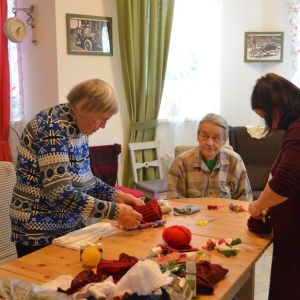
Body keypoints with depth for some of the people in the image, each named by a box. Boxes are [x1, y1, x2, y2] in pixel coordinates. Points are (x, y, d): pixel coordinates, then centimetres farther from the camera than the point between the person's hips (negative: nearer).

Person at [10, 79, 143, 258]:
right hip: (41, 233, -8)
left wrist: (116, 195, -3)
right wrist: (115, 211, -27)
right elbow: (60, 194, -30)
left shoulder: (78, 127, 2)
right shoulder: (53, 127, -23)